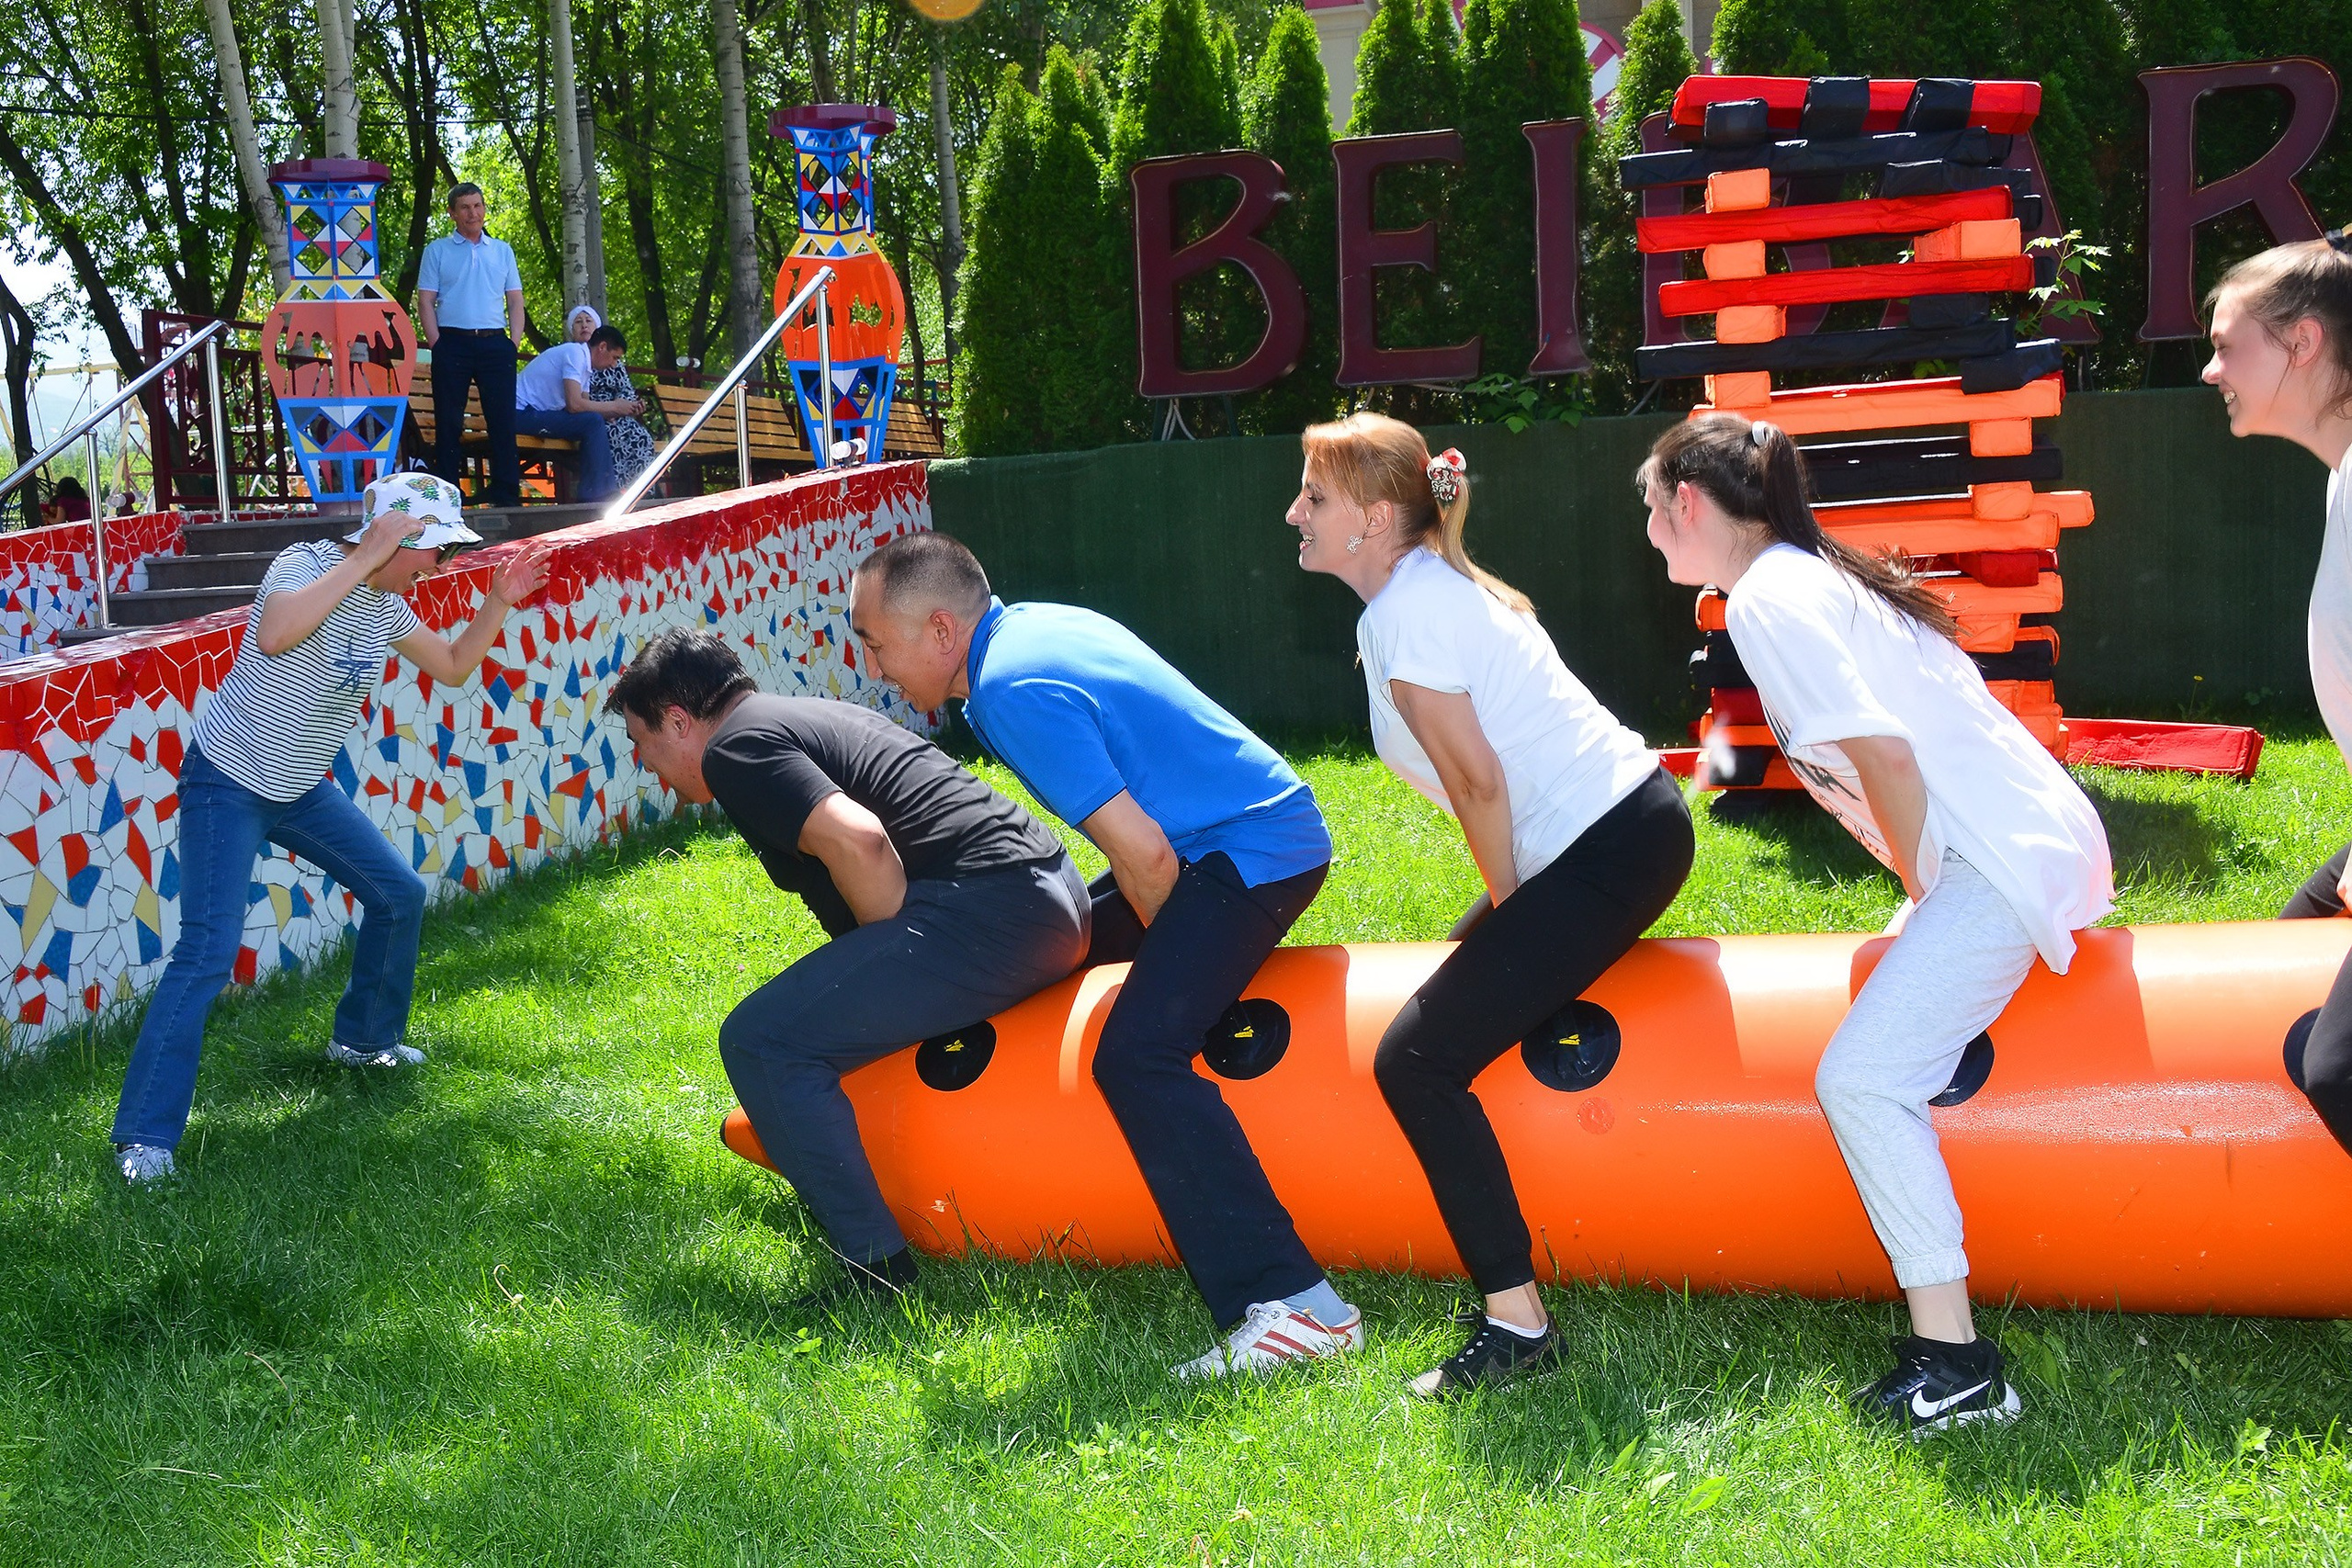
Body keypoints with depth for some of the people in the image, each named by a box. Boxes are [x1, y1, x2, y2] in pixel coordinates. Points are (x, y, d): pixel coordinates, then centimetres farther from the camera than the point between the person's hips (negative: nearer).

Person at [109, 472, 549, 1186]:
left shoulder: (385, 605, 1)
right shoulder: (305, 565, -23)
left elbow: (453, 667, 12)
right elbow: (275, 634, -44)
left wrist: (500, 601, -2)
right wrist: (365, 557, -39)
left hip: (302, 788, 9)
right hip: (229, 784, -8)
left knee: (401, 895, 13)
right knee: (207, 953, -17)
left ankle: (365, 1038, 36)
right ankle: (144, 1137, -11)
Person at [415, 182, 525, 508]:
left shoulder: (502, 250, 16)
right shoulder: (437, 251, 8)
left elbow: (515, 300, 15)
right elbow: (425, 300, 3)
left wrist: (515, 342, 3)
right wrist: (436, 344, -7)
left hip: (495, 343, 2)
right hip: (453, 343, -2)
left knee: (503, 420, 0)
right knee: (449, 423, -1)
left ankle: (507, 496, 3)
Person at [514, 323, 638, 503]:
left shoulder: (584, 361, 16)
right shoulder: (575, 353, -14)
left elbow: (585, 406, 9)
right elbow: (574, 404, -24)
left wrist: (627, 409, 0)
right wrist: (615, 407, -14)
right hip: (522, 413, -10)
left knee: (598, 427, 4)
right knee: (592, 423, -21)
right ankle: (595, 495, -19)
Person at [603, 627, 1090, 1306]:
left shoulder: (735, 749, -5)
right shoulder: (811, 715, 26)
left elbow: (857, 841, -20)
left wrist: (903, 963, -7)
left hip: (987, 910, -11)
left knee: (761, 1041, -10)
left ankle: (878, 1268, -9)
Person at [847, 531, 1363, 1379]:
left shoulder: (1016, 694, -20)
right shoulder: (1035, 623, 11)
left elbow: (1143, 854, -23)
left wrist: (1173, 948, -3)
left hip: (1253, 853, -11)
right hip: (1261, 825, 11)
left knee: (1139, 1050, -26)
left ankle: (1291, 1303, -30)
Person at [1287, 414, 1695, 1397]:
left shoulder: (1408, 609, -13)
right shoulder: (1430, 587, 17)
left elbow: (1480, 780, -16)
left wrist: (1507, 904, -3)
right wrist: (1506, 915, 17)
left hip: (1610, 850, -11)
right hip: (1626, 827, 11)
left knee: (1417, 1060, -13)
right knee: (1460, 990, 25)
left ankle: (1516, 1324, -12)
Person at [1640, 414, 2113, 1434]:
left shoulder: (1766, 601, -12)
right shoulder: (1813, 575, 18)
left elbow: (1885, 753, -20)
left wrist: (1921, 886, -8)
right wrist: (1925, 897, 17)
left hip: (2003, 862, -11)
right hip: (2038, 842, 11)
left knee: (1862, 1078, -14)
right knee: (1886, 1058, 20)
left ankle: (1955, 1364, -14)